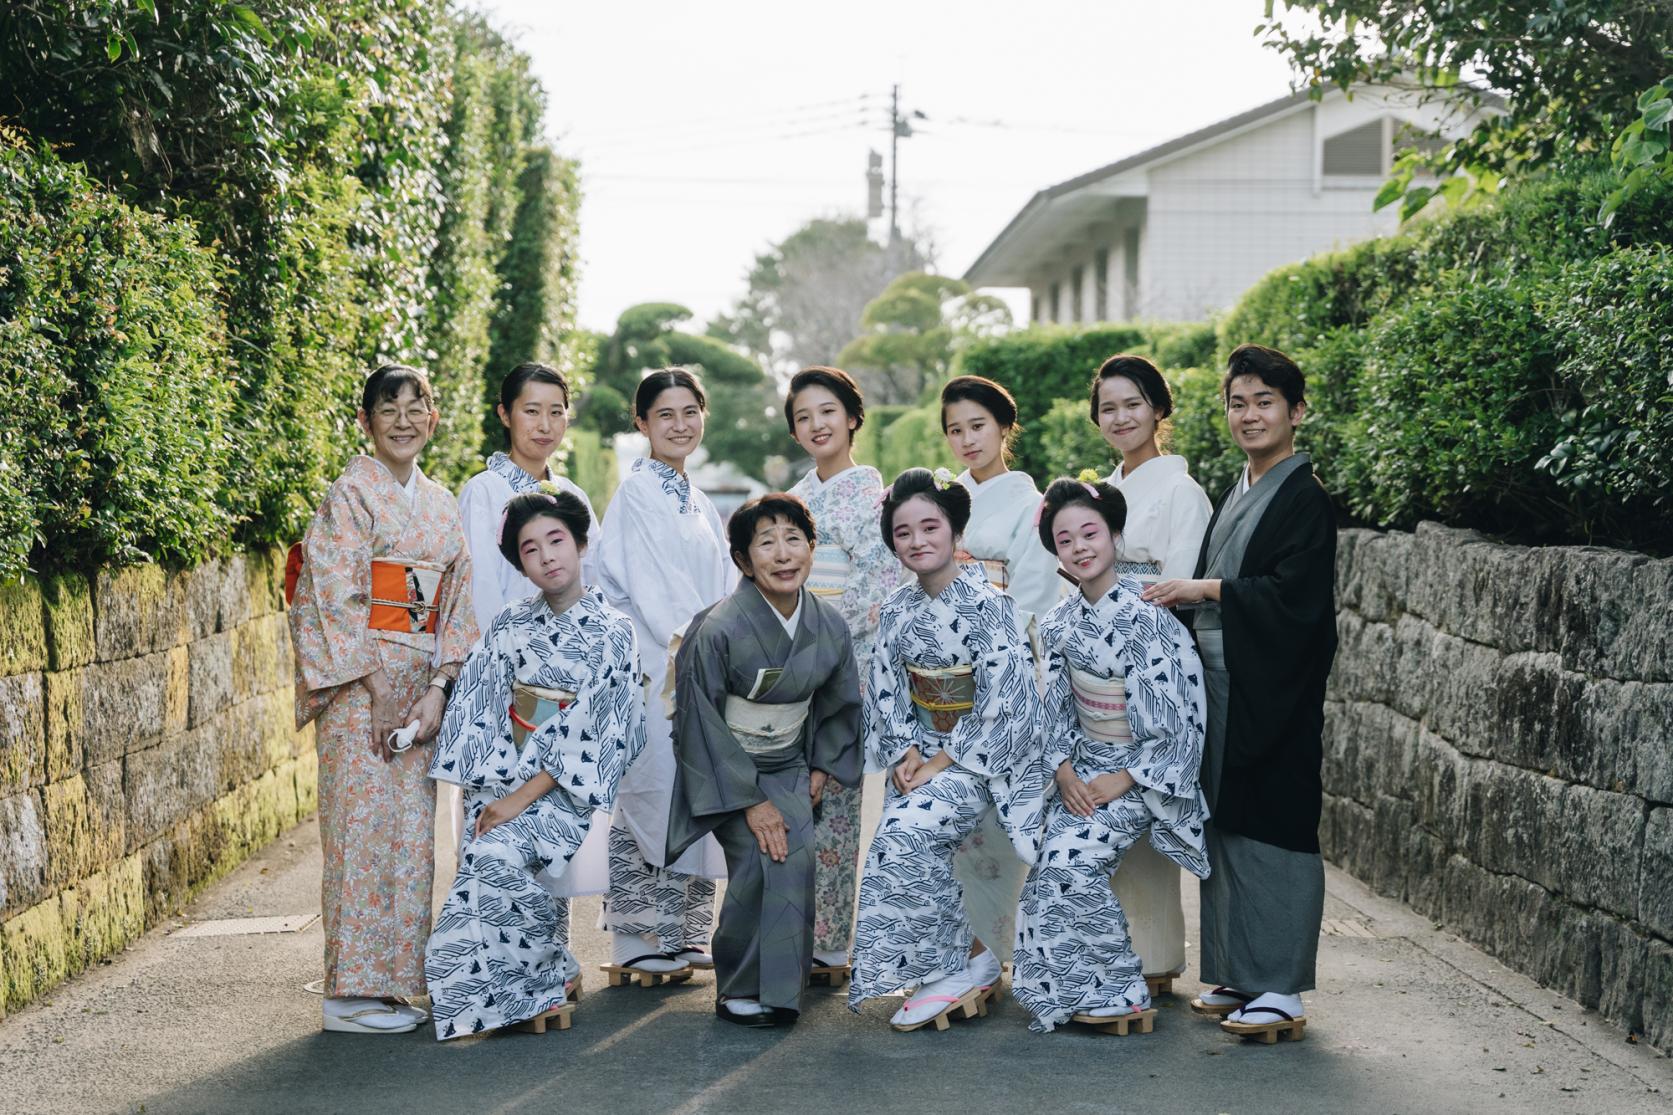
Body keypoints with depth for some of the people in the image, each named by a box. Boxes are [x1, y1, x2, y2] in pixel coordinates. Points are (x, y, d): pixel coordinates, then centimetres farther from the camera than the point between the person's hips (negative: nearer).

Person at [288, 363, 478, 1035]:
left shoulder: (441, 505, 15)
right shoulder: (350, 495, -5)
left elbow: (456, 604, 12)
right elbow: (336, 601, -11)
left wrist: (438, 688, -2)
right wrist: (378, 693, -14)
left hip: (418, 688, 6)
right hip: (358, 686, -6)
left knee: (410, 832, 7)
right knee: (363, 830, -5)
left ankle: (390, 982, 15)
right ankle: (350, 995, 1)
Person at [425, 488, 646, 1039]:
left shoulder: (611, 633, -2)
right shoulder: (509, 626, 9)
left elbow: (595, 737, -9)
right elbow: (479, 712, 6)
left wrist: (522, 797, -15)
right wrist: (485, 794, -8)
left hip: (567, 788, -4)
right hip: (500, 780, 4)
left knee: (497, 855, -29)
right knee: (487, 859, -25)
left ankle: (546, 974, -9)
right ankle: (547, 978, -5)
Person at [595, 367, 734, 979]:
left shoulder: (695, 501, 18)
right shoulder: (638, 493, -8)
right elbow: (651, 589, -14)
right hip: (655, 670, -8)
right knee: (653, 800, -5)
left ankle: (685, 935, 16)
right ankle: (643, 940, 2)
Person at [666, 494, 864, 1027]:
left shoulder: (829, 625, -5)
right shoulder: (718, 629, -21)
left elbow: (839, 703, 14)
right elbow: (701, 724, -15)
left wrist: (823, 766, 8)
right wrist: (750, 801, -15)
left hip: (790, 765, 4)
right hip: (727, 768, -4)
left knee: (798, 853, -18)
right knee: (760, 859, -23)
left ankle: (778, 988, -3)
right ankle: (739, 991, -7)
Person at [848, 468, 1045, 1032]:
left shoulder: (987, 603, -13)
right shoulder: (897, 610, 6)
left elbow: (1003, 696, -17)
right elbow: (886, 690, 9)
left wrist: (945, 760, -17)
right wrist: (906, 752, -8)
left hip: (986, 752, -6)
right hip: (925, 749, 6)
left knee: (907, 832, -25)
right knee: (895, 843, -14)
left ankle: (970, 957, -8)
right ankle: (947, 967, 2)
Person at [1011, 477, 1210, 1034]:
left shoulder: (1149, 618, -16)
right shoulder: (1060, 622, 4)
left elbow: (1184, 716, -16)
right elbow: (1055, 708, 10)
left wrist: (1123, 780, -17)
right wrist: (1064, 769, -7)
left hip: (1144, 772, -6)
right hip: (1084, 766, 6)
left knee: (1071, 860, -22)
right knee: (1050, 863, -14)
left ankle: (1120, 992, -7)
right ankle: (1062, 989, 0)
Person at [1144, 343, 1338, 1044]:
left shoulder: (1305, 499, -9)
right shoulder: (1236, 494, 17)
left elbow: (1293, 597, -18)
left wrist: (1206, 590, -15)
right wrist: (1186, 596, 6)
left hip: (1271, 693, -8)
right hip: (1220, 683, 8)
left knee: (1272, 828, -6)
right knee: (1227, 827, 10)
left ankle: (1281, 990, -1)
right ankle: (1239, 974, 17)